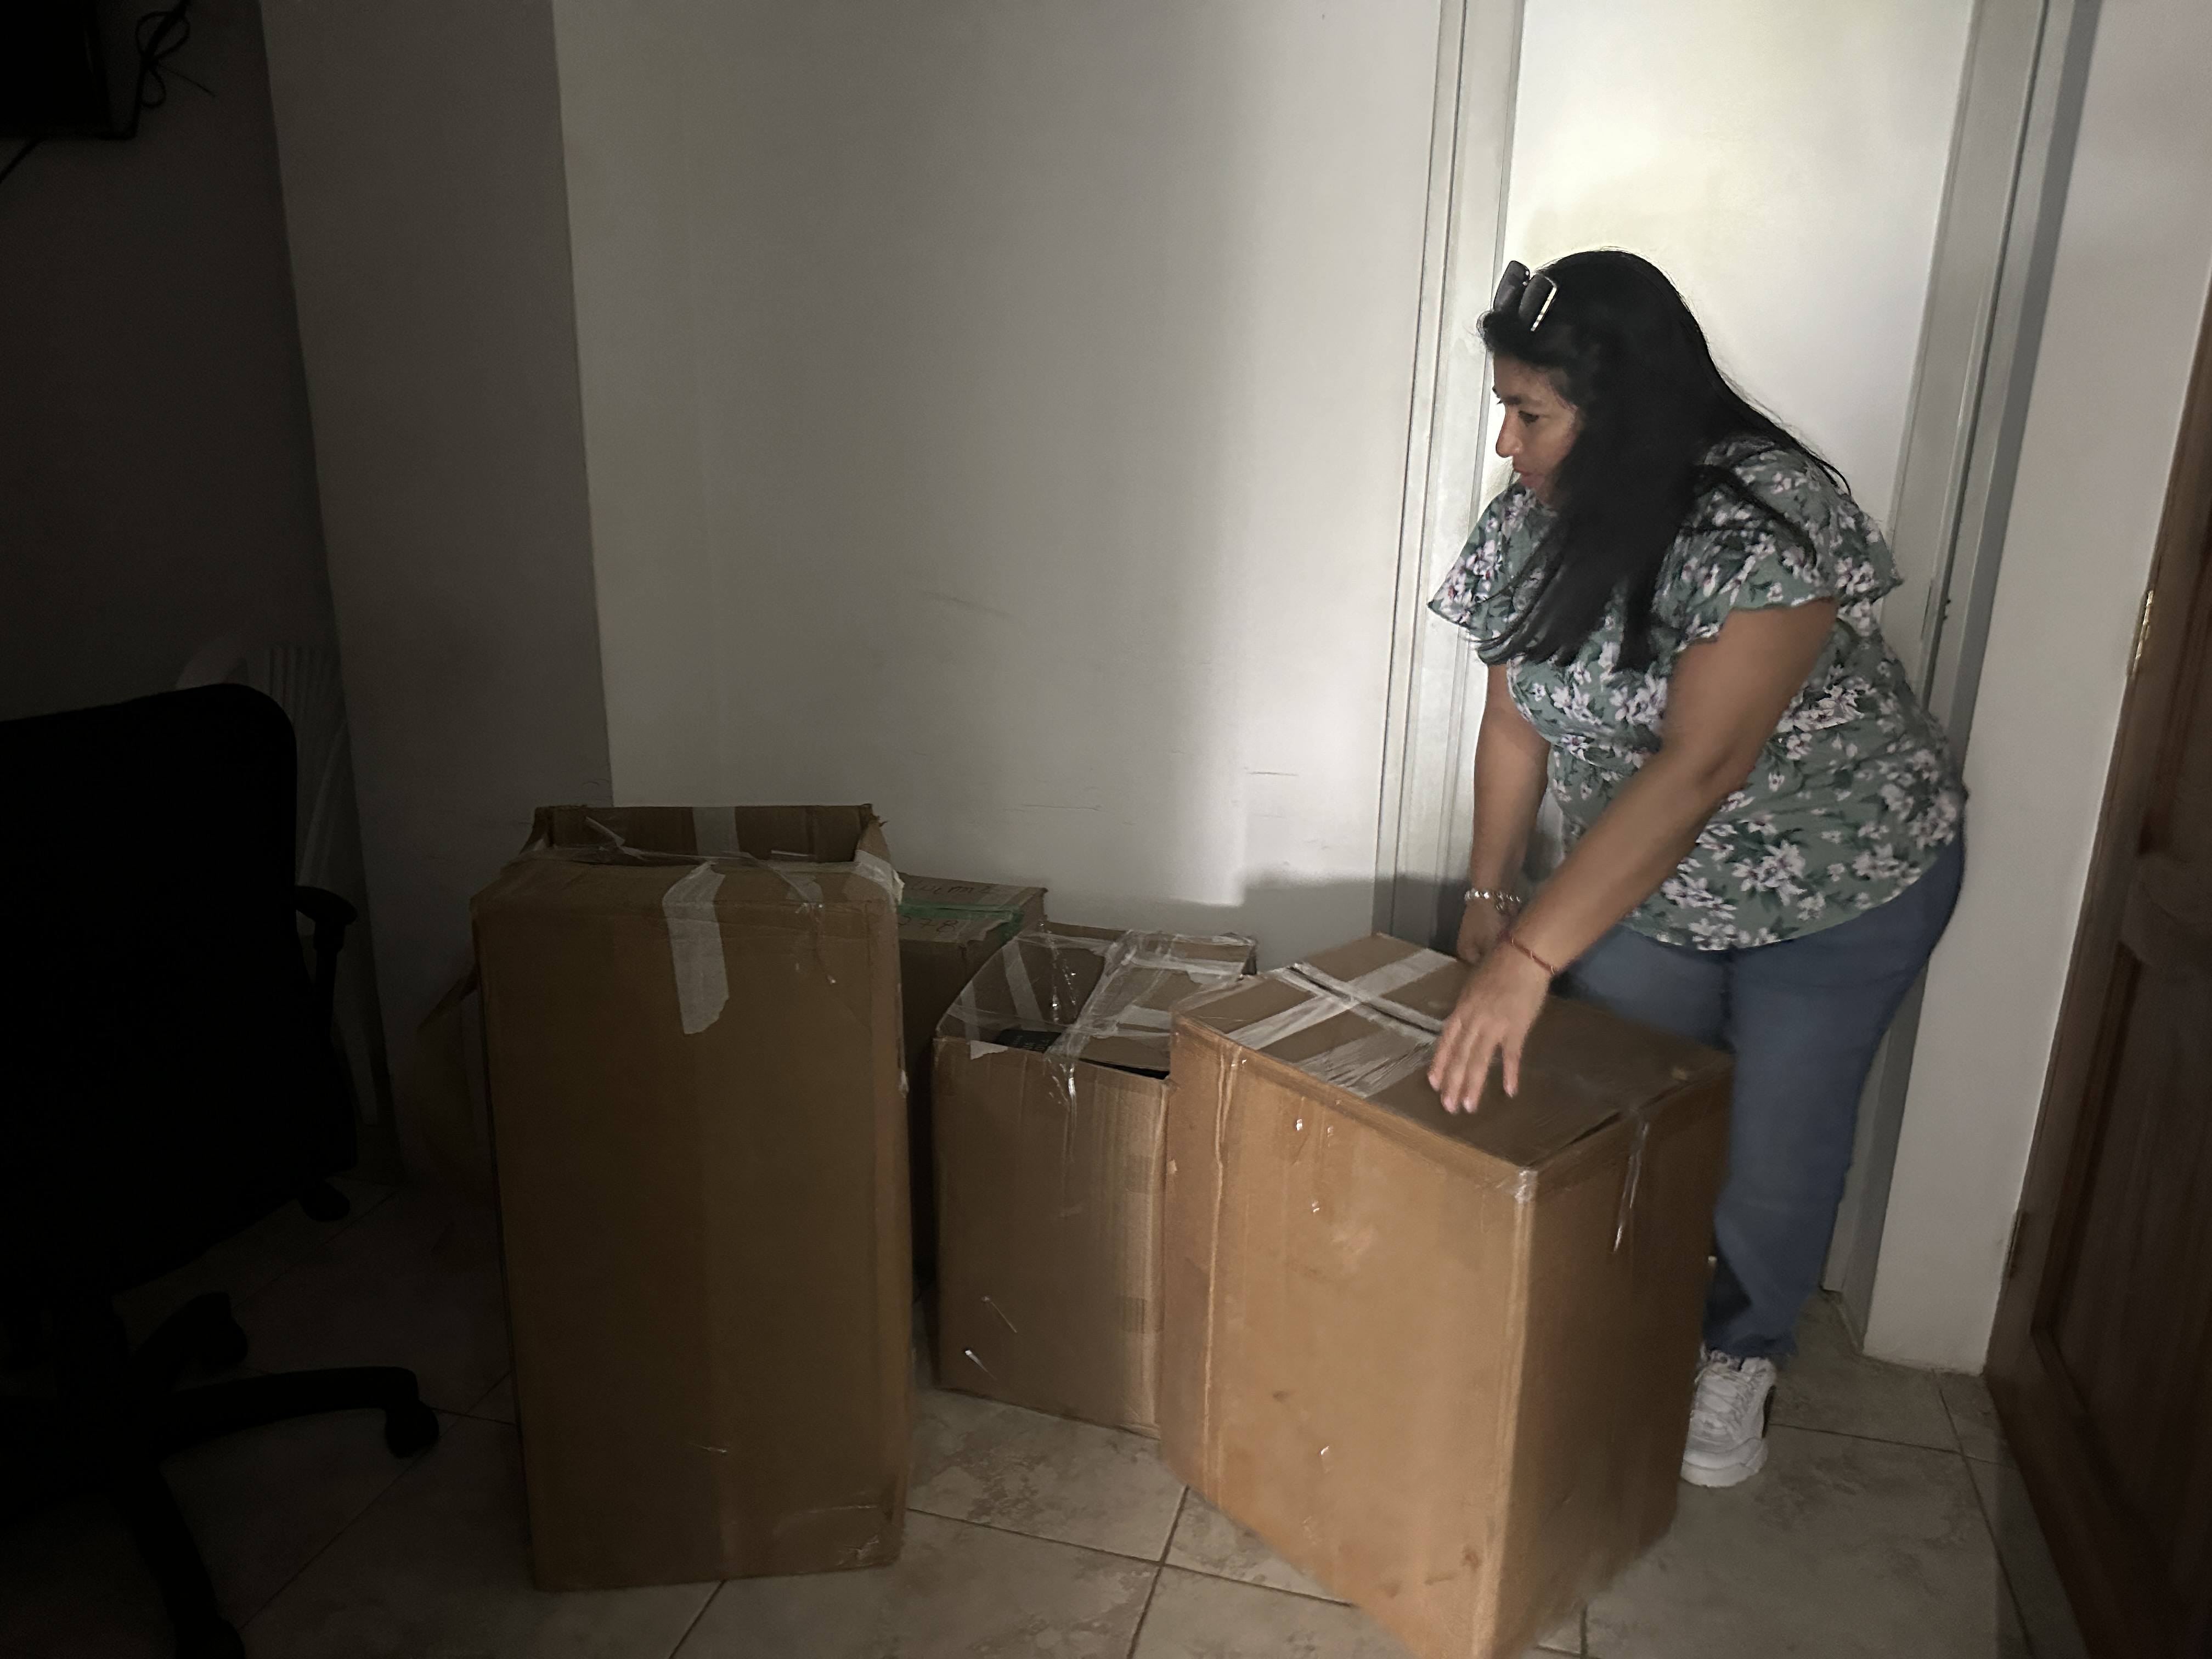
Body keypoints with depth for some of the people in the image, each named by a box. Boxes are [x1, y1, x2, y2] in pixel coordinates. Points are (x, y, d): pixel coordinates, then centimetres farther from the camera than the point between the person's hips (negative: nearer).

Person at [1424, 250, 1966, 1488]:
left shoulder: (1768, 520, -32)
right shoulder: (1538, 522, -11)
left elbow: (1698, 768, -39)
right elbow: (1517, 713, -1)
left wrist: (1531, 958, -42)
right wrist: (1491, 892, -3)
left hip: (1836, 890, -5)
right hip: (1644, 882, 5)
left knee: (1774, 1152, 7)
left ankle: (1739, 1360, 35)